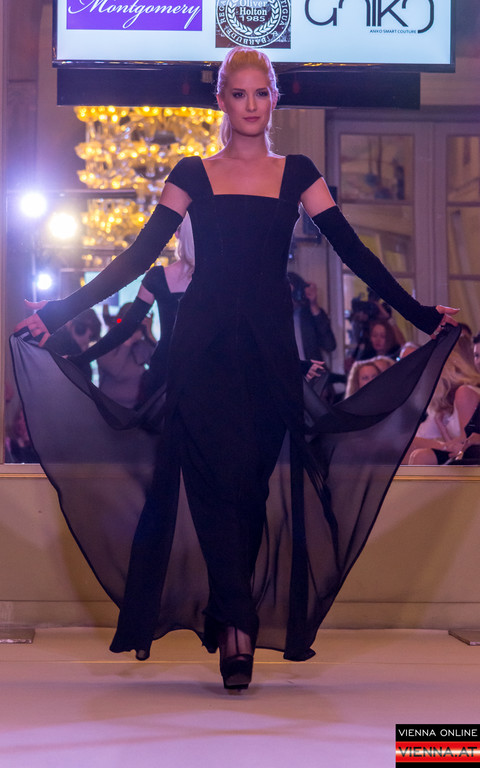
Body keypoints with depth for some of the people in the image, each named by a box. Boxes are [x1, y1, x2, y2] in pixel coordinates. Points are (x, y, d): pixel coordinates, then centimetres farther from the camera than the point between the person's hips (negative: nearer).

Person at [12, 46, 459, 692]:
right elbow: (140, 255, 5)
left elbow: (351, 249, 8)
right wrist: (61, 311, -3)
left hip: (268, 347, 1)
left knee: (253, 485, -1)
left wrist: (420, 315, 2)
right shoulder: (193, 175, 9)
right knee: (216, 480, -11)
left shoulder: (297, 173, 12)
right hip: (204, 344, -1)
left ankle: (224, 618, 8)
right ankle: (239, 629, -12)